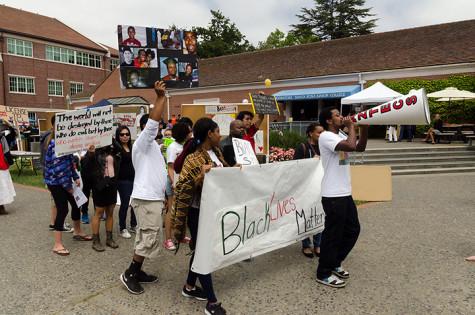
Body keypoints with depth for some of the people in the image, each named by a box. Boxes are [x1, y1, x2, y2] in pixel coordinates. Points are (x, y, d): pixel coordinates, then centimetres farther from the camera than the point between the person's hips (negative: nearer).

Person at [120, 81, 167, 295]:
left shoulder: (152, 145, 20)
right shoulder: (143, 142, -9)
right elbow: (152, 122, -27)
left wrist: (163, 196, 23)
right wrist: (161, 97, -31)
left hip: (152, 197, 10)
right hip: (146, 198, -10)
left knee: (145, 237, 13)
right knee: (150, 237, -7)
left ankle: (137, 272, 22)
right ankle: (129, 274, 4)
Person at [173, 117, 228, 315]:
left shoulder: (216, 152, 6)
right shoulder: (194, 158, -21)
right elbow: (182, 189, -23)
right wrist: (201, 176, -35)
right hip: (199, 212, -9)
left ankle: (189, 287, 40)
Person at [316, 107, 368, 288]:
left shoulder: (340, 136, 14)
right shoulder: (326, 136, -15)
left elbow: (360, 148, 14)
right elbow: (351, 146, -29)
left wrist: (364, 126, 3)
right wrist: (351, 126, -13)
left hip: (345, 193, 10)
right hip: (333, 195, -10)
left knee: (352, 230, 18)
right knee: (333, 234, 0)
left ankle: (334, 264, 33)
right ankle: (323, 274, 16)